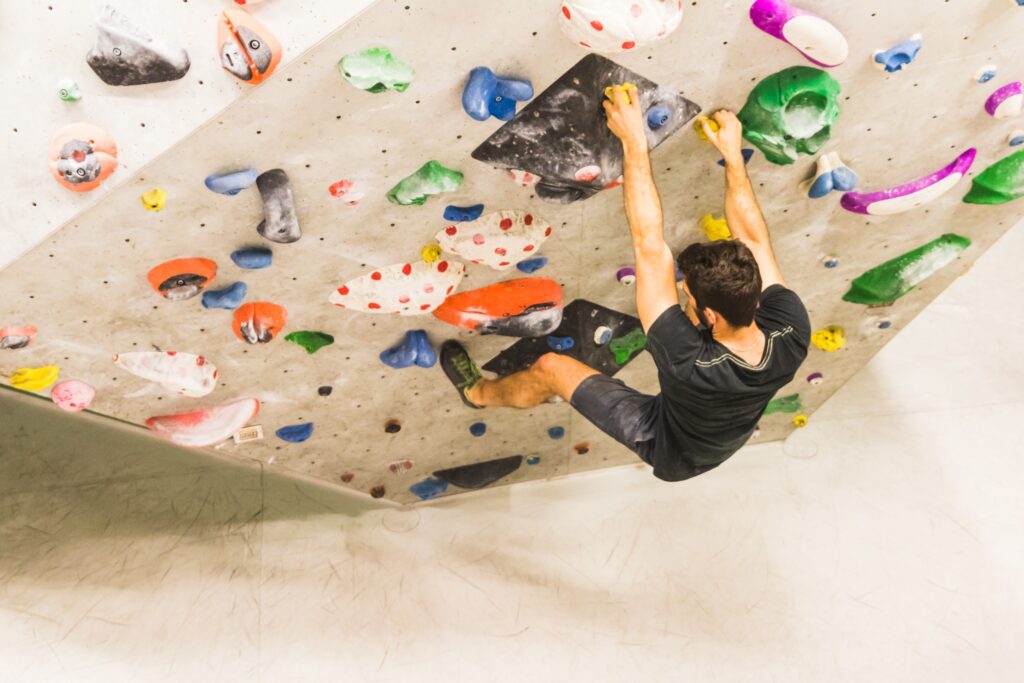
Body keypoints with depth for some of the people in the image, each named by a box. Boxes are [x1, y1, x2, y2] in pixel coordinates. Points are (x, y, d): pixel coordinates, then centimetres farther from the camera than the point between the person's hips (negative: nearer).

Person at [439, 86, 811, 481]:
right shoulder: (792, 334, -35)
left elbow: (649, 247, -47)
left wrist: (634, 140, -43)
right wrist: (733, 153, -19)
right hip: (731, 440, 5)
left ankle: (479, 393, 35)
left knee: (550, 368, 2)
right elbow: (753, 240, -21)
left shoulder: (690, 363, -48)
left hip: (670, 452, -4)